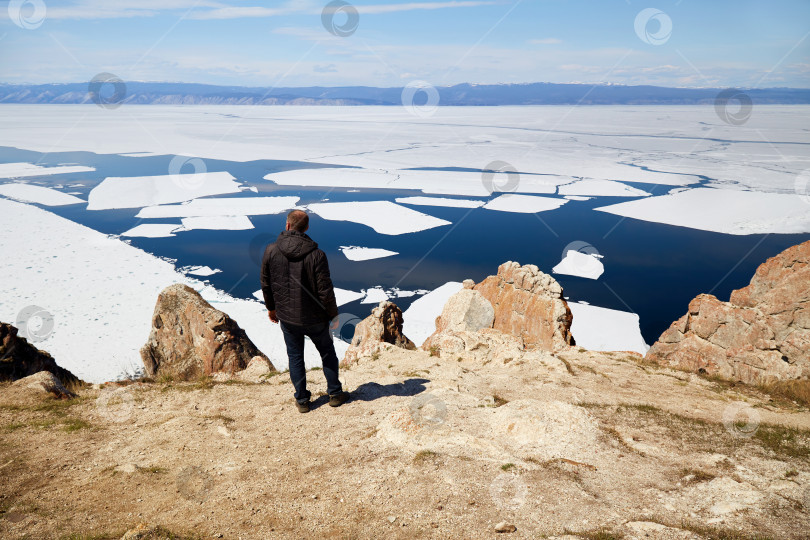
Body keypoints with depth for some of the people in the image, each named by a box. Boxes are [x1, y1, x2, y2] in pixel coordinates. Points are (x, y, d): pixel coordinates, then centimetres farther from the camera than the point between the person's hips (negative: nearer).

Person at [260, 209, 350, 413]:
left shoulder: (271, 251, -10)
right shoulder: (316, 254, -19)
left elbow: (265, 284, 1)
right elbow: (325, 290, -16)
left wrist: (271, 308, 17)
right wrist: (333, 313, 0)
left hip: (286, 317, 2)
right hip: (314, 318, -2)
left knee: (295, 357, 17)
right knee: (327, 353, 19)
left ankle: (302, 400, 25)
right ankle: (335, 394, 28)